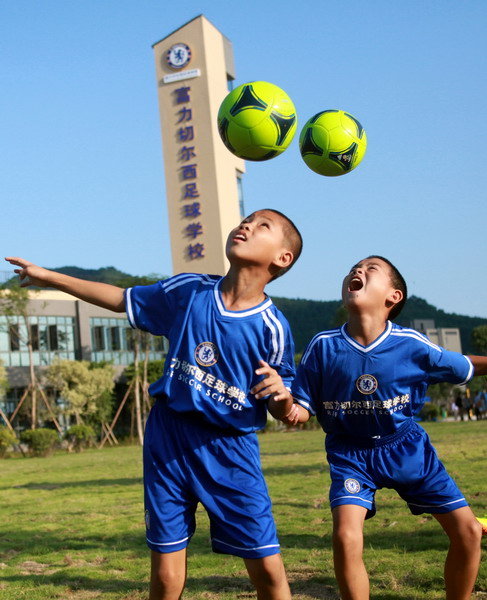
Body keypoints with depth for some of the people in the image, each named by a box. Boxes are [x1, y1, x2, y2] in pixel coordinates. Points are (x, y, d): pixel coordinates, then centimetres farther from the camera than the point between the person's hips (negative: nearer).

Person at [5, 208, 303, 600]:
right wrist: (49, 277, 19)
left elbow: (282, 412, -1)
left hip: (231, 450, -2)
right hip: (168, 440, 2)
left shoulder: (272, 327, -9)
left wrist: (280, 392, -26)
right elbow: (124, 299, 14)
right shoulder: (188, 291, -2)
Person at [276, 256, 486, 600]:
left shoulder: (411, 345, -13)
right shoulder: (323, 346, -13)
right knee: (346, 537, -23)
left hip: (408, 448, 2)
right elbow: (302, 411, -7)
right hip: (351, 454, -1)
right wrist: (286, 404, -29)